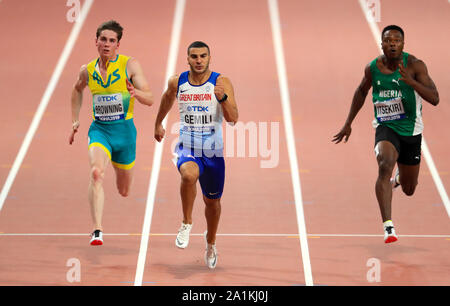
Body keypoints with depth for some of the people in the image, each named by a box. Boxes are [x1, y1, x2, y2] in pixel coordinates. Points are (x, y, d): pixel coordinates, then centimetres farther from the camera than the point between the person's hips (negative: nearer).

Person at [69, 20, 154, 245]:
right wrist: (75, 122, 18)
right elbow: (77, 90, 23)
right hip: (99, 129, 0)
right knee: (96, 172, -29)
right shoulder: (87, 71, 0)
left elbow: (150, 100, -11)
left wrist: (136, 93, -33)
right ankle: (97, 231, -33)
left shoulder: (130, 65, -9)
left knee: (123, 191, 16)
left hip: (124, 130, 0)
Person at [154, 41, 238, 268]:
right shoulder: (177, 82, -2)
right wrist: (158, 124, 33)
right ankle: (186, 223, -13)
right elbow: (168, 98, 23)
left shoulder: (221, 83, -9)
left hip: (213, 152, 0)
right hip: (187, 148, 0)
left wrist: (223, 98, -34)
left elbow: (233, 119, -17)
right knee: (189, 174, -35)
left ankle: (210, 242, 43)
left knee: (212, 201, 15)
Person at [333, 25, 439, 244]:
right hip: (385, 128, 0)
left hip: (411, 131, 0)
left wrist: (410, 81, -35)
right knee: (385, 165, -32)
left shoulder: (415, 65, -13)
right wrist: (348, 124, 15)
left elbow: (434, 99, -20)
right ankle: (388, 226, -35)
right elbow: (361, 91, 16)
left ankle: (398, 178, 54)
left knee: (409, 190, 13)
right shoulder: (373, 68, -5)